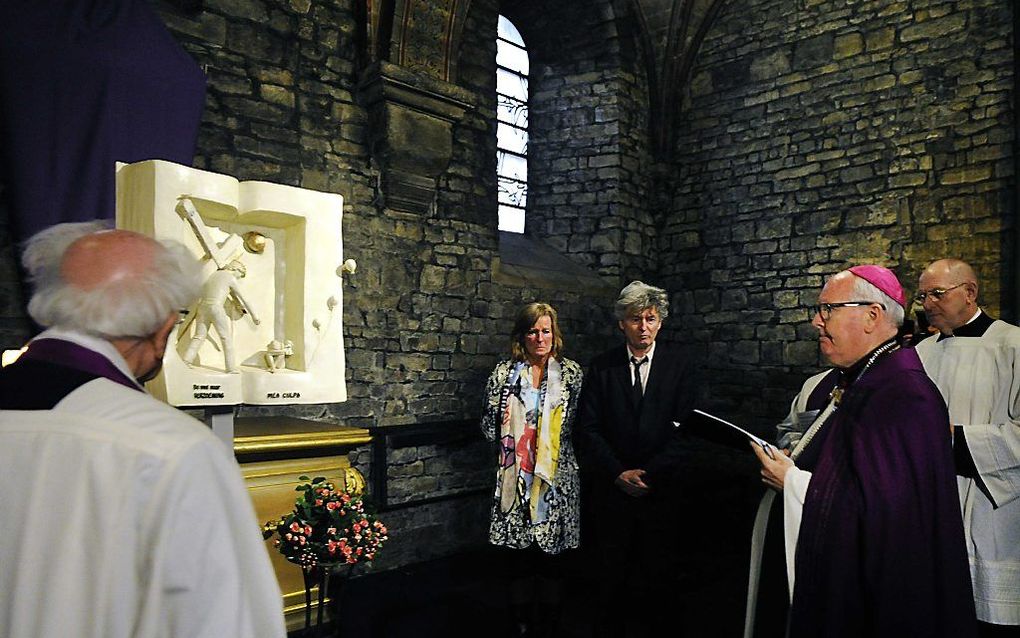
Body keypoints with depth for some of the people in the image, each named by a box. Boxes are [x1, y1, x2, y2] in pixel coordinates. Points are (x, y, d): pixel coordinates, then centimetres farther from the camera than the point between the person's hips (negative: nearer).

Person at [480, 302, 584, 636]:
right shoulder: (504, 372, 2)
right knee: (522, 557, 6)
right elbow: (489, 428, 5)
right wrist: (504, 418, -12)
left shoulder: (571, 372, 3)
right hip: (517, 479, 0)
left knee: (554, 558, 8)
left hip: (557, 479, 0)